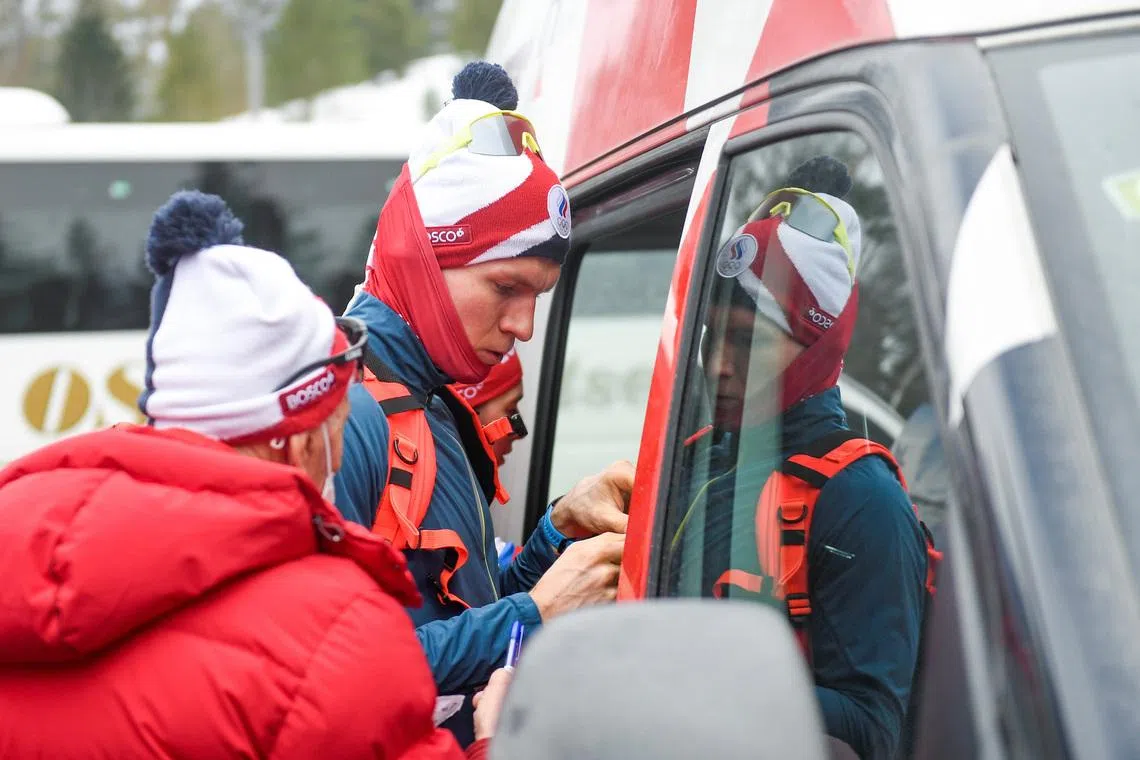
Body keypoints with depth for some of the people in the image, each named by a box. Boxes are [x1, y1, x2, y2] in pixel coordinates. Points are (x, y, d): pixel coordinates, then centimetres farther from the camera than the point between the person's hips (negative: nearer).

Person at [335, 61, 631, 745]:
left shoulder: (436, 407, 7)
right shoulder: (340, 412, -21)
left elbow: (464, 611, 11)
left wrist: (559, 532, -2)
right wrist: (531, 615, -22)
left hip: (473, 735, 8)